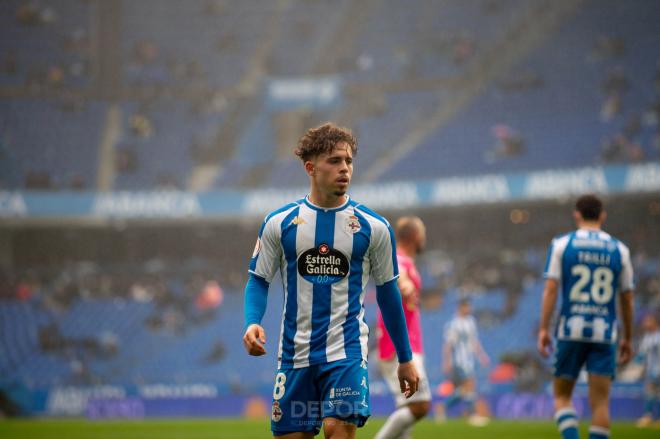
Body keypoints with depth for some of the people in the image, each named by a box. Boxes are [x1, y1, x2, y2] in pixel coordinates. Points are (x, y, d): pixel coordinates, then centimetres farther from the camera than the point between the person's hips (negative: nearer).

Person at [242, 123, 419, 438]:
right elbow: (258, 280, 7)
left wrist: (405, 358, 12)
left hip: (347, 350, -2)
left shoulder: (373, 228, 1)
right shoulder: (279, 223, 1)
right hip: (295, 352, 2)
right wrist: (252, 323, -14)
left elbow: (387, 291, 9)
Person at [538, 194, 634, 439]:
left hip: (571, 331, -1)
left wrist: (543, 329, -4)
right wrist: (627, 339, 18)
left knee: (562, 396, 9)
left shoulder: (561, 244, 3)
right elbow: (627, 299, 10)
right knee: (600, 403, 2)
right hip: (604, 333, 1)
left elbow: (551, 289, -5)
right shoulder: (619, 250, 8)